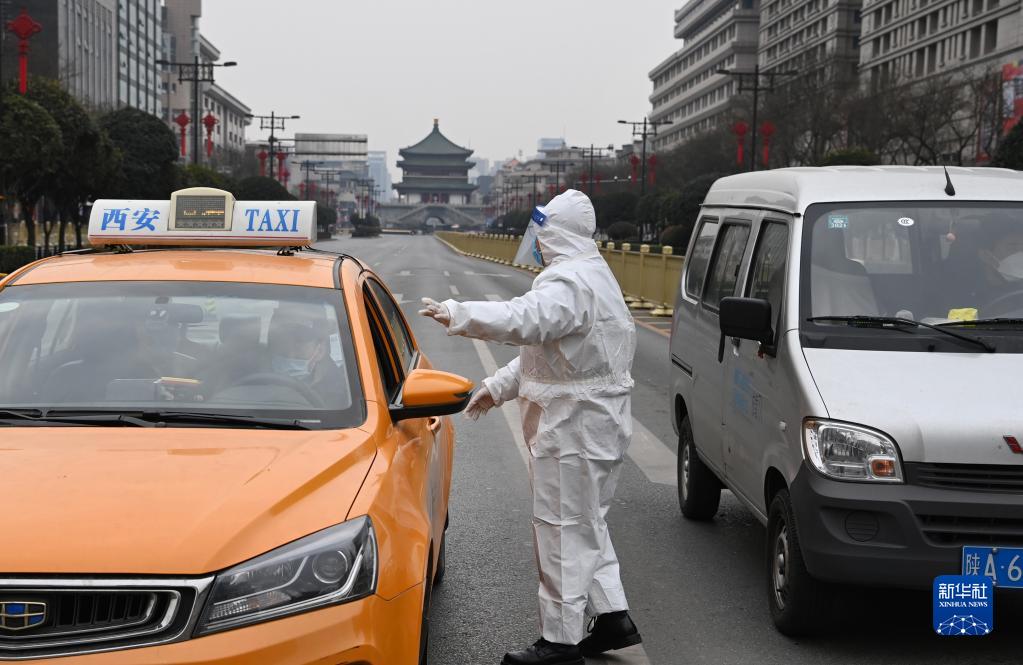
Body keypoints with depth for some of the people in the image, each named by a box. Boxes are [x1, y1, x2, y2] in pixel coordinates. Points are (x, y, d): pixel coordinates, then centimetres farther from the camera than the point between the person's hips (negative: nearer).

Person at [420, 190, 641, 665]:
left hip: (574, 429, -11)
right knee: (586, 525, 19)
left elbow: (524, 321, -38)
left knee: (563, 531, -4)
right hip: (593, 424, 11)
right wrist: (497, 387, 22)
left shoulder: (569, 282, -19)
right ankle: (612, 617, 23)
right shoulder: (592, 275, 17)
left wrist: (456, 314, -32)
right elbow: (543, 346, 22)